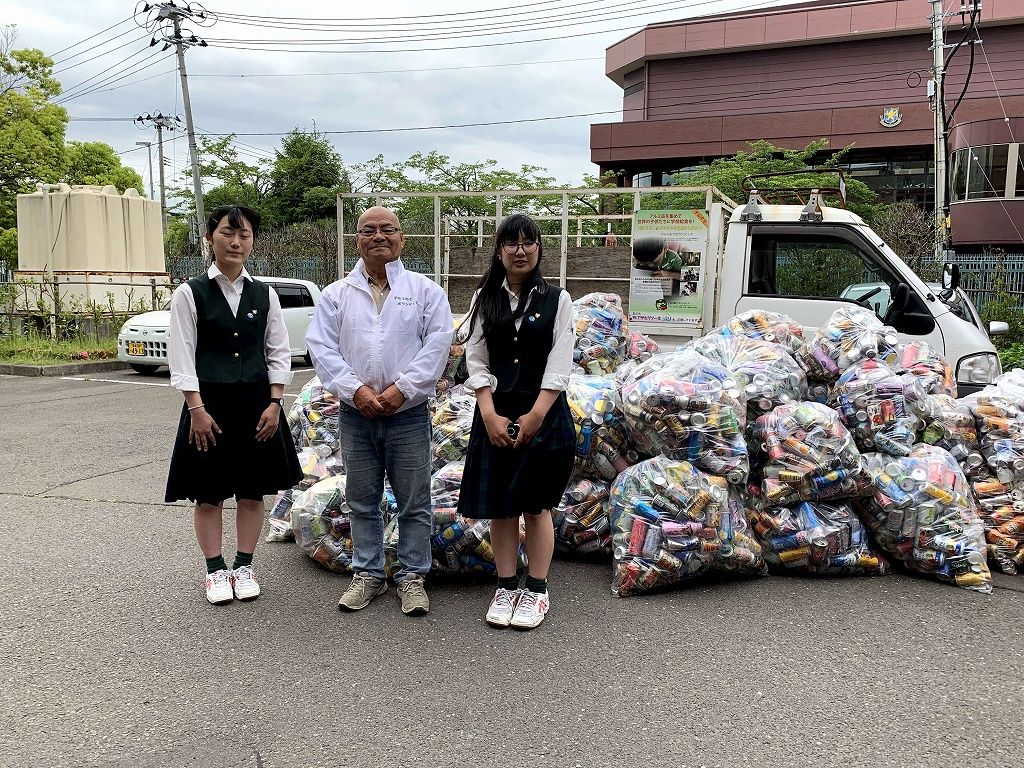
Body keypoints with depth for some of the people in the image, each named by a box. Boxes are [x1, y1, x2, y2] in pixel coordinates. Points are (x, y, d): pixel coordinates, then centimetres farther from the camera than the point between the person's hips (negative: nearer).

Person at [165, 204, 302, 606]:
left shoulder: (265, 294, 6)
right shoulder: (189, 294, -3)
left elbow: (279, 353, 7)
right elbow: (181, 357, -5)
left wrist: (274, 403, -2)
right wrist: (197, 409, -12)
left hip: (257, 402, 3)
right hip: (209, 403, -2)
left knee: (253, 489, 9)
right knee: (209, 492, 6)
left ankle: (244, 566, 25)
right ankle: (215, 570, 21)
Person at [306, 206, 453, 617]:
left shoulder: (425, 290, 2)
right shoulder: (336, 294, 6)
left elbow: (437, 344, -6)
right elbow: (322, 347, -1)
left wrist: (401, 388, -14)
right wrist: (355, 390, -13)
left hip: (408, 414, -2)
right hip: (356, 414, 2)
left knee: (414, 502, 4)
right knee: (361, 501, 11)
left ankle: (412, 576, 18)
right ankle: (368, 574, 25)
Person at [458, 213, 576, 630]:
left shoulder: (557, 299, 0)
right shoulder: (484, 299, 6)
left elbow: (559, 366, -5)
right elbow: (475, 360, 2)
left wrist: (535, 416, -13)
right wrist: (490, 415, -9)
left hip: (543, 414, -2)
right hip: (496, 415, 2)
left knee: (535, 506, 4)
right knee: (499, 505, 7)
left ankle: (537, 590, 17)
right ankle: (506, 587, 20)